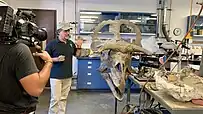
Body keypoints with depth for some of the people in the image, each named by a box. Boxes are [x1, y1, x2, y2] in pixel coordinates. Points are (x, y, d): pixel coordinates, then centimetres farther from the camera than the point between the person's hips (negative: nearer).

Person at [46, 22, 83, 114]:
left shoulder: (71, 43, 8)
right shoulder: (52, 44, -8)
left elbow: (77, 55, 15)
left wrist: (79, 47, -3)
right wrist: (57, 59, -21)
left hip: (68, 76, 5)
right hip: (56, 76, -5)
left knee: (63, 98, 15)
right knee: (55, 99, -1)